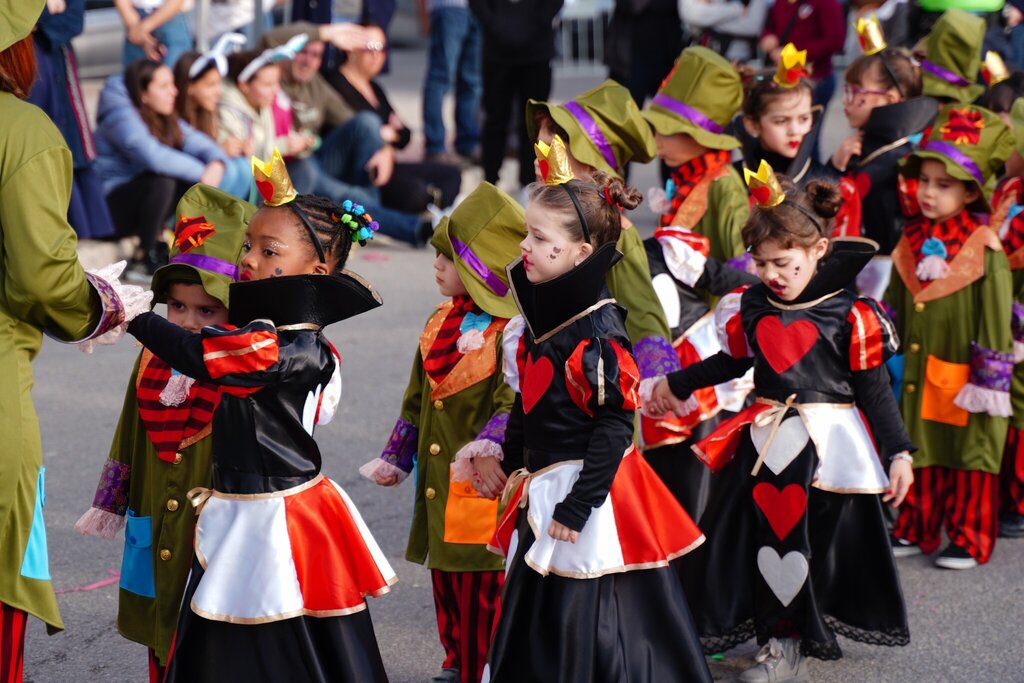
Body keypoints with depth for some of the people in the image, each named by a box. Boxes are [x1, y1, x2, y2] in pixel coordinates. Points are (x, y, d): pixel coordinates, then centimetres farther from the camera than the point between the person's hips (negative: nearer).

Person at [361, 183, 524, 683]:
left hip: (485, 490, -8)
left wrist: (490, 450, -38)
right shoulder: (441, 323, 12)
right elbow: (417, 399, 20)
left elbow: (514, 402, -24)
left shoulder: (511, 332, -14)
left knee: (484, 592, -2)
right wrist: (396, 458, 20)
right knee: (446, 583, 17)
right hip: (439, 486, 8)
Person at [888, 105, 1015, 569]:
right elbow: (893, 306, 13)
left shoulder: (984, 247, -12)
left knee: (970, 459, 5)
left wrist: (991, 375, -11)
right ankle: (917, 531, 24)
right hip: (919, 375, 5)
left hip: (965, 375, -5)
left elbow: (995, 312, -10)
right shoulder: (912, 240, 5)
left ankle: (970, 540, 14)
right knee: (922, 454, 14)